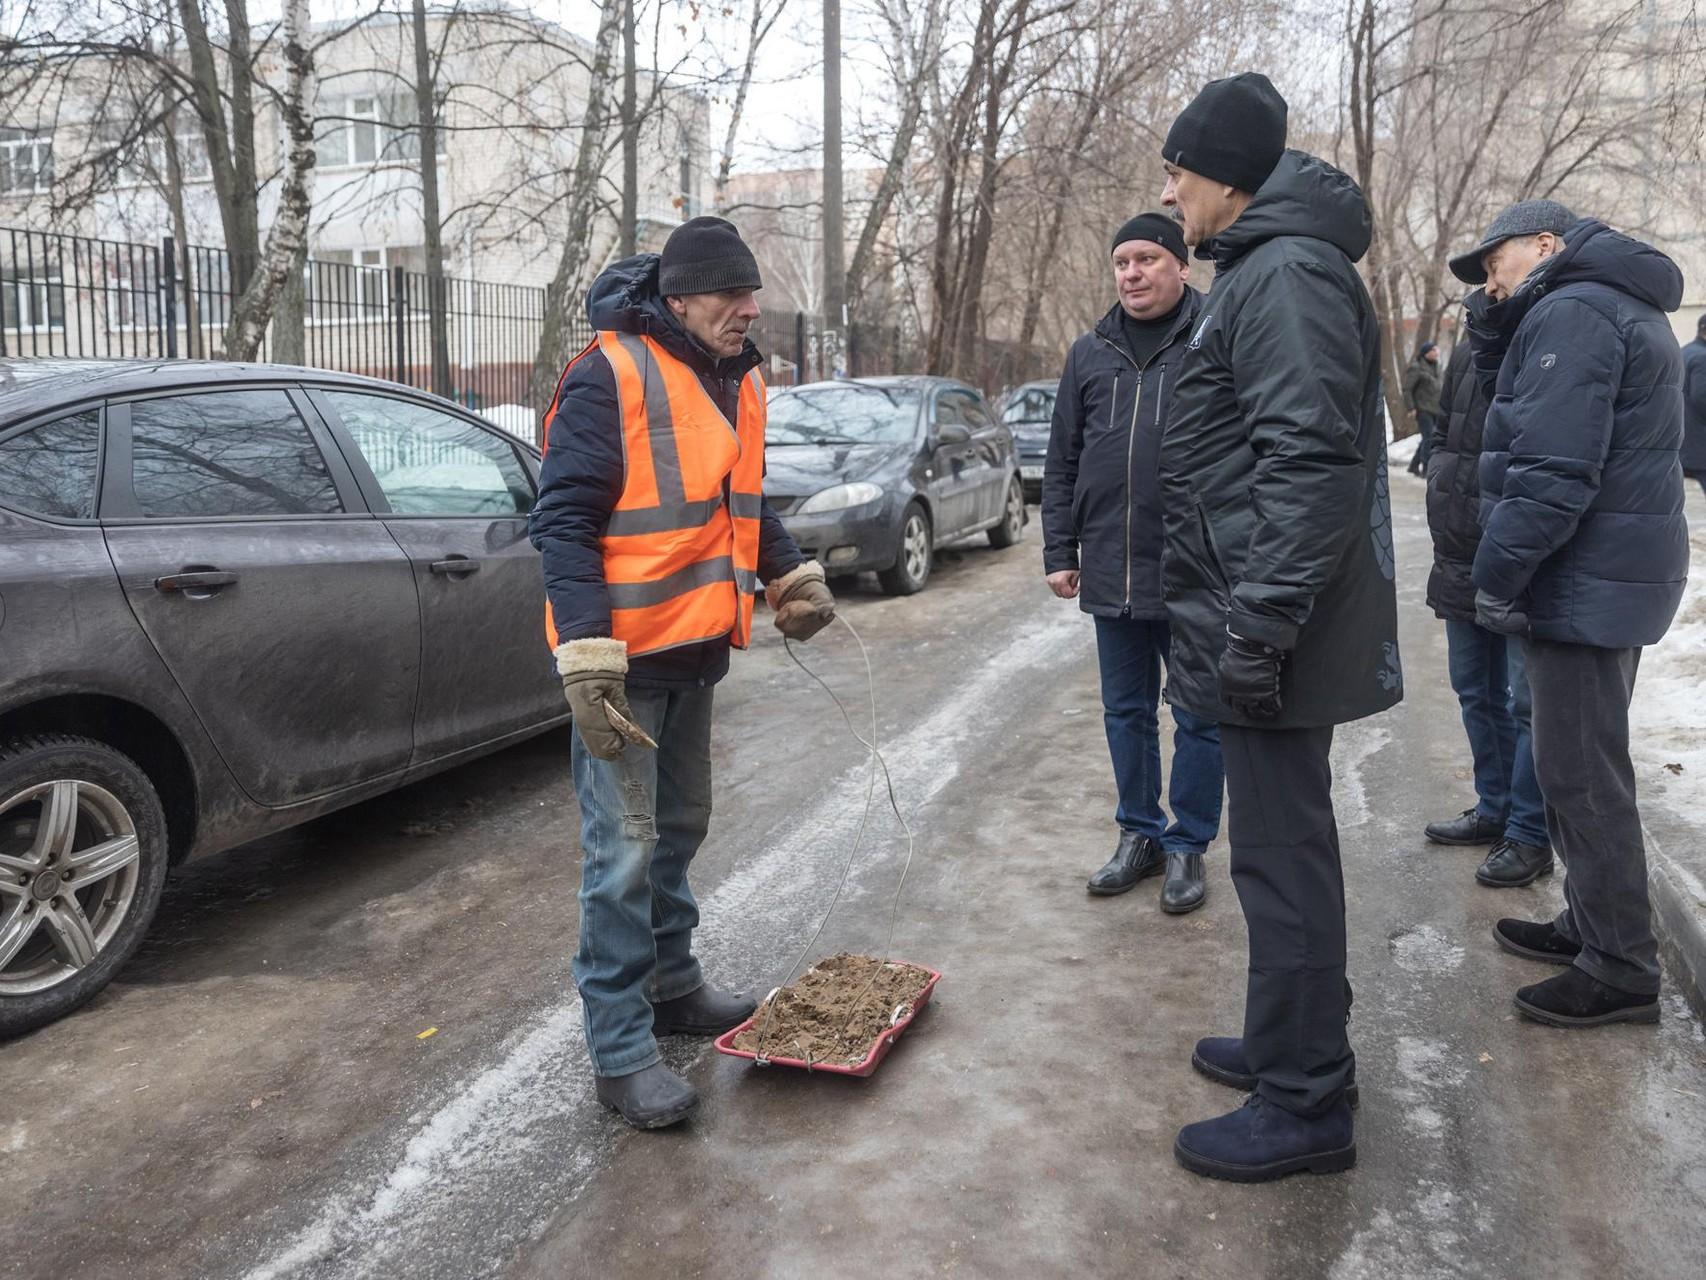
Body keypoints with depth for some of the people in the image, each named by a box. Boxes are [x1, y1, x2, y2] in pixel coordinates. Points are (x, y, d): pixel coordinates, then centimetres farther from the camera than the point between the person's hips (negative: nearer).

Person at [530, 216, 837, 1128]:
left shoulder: (738, 382, 9)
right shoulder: (610, 377, -16)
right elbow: (563, 522, -19)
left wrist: (789, 577, 14)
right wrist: (585, 657, -26)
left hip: (696, 650, 8)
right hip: (623, 658, -8)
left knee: (680, 828, 20)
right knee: (624, 851, -3)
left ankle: (672, 984, 37)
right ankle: (620, 1050, 8)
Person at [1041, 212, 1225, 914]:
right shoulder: (1090, 352, 10)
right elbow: (1062, 461, 13)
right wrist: (1059, 552, 8)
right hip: (1110, 572, 5)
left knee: (1198, 718, 7)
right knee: (1125, 713, 14)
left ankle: (1188, 844, 22)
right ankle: (1138, 834, 29)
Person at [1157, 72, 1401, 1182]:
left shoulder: (1286, 275, -15)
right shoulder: (1264, 271, 18)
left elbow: (1313, 463, -24)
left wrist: (1256, 629, -25)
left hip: (1278, 634, -11)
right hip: (1261, 624, 11)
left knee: (1281, 852, -2)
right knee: (1285, 843, 19)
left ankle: (1304, 1106, 12)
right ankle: (1294, 1045, 34)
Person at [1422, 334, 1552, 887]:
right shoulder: (1467, 355, 8)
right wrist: (1443, 482, 8)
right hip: (1462, 562, 8)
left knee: (1528, 702, 2)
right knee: (1476, 692, 18)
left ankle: (1529, 834, 16)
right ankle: (1494, 809, 35)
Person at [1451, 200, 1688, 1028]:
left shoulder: (1572, 310, -14)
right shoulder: (1620, 308, 20)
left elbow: (1554, 468, -23)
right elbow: (1526, 414, 18)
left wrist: (1497, 575, -18)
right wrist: (1494, 337, 5)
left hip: (1583, 581, -11)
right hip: (1613, 573, 11)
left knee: (1580, 774, -4)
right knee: (1582, 764, 17)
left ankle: (1620, 970, 4)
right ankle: (1591, 925, 28)